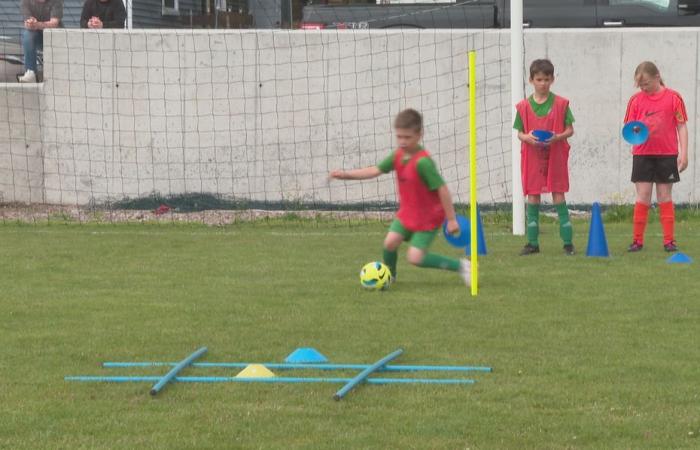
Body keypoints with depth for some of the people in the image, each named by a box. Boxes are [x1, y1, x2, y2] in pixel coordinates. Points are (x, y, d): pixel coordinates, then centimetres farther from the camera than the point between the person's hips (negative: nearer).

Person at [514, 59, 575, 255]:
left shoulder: (560, 104, 0)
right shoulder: (524, 106, 4)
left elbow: (570, 129, 2)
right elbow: (519, 133, 7)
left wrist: (558, 137, -18)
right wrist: (527, 137, -15)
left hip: (555, 156, -2)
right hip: (532, 156, 2)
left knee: (559, 195, -3)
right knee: (533, 197, 2)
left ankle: (568, 241, 1)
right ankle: (532, 242, 8)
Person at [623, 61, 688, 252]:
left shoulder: (673, 97, -1)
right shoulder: (636, 100, 5)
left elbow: (682, 127, 1)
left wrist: (683, 153, -4)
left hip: (667, 154, -1)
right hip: (642, 154, 1)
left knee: (665, 196, 4)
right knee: (643, 197, -1)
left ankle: (669, 240, 9)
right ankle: (637, 240, 4)